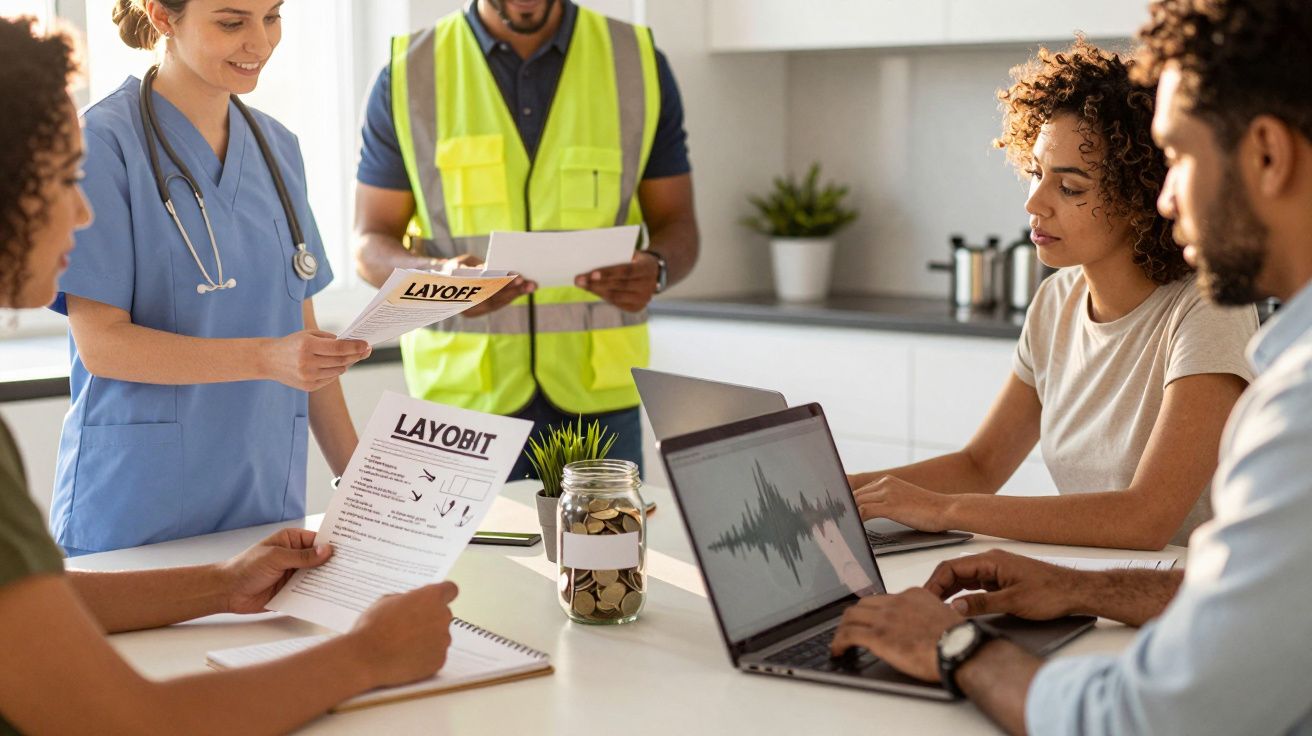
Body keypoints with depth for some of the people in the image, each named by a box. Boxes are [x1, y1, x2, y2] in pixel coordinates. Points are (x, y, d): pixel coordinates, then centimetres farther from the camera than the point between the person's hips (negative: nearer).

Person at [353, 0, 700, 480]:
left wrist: (655, 269, -19)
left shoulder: (639, 64, 2)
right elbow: (371, 246, 1)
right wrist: (437, 276, -22)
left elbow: (678, 226, 5)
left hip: (597, 395, 1)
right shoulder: (408, 73, 0)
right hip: (461, 393, -1)